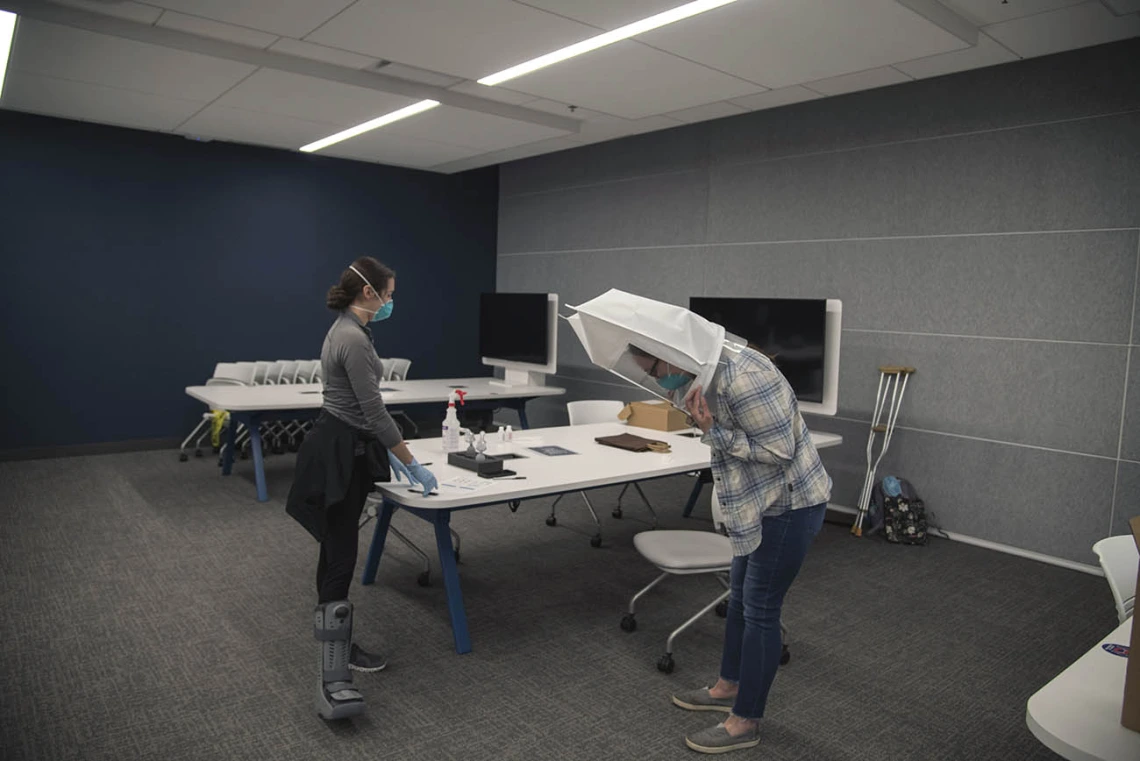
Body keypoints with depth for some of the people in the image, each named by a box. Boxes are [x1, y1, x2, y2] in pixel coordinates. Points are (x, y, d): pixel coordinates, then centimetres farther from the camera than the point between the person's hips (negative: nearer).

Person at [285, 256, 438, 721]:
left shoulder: (347, 329, 12)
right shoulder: (353, 338, -20)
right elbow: (374, 410, -21)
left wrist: (388, 453, 23)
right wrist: (412, 464, -12)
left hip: (346, 448, 11)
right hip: (338, 454, -11)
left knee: (340, 553, 16)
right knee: (339, 561, -14)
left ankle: (340, 647, 28)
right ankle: (331, 683, -14)